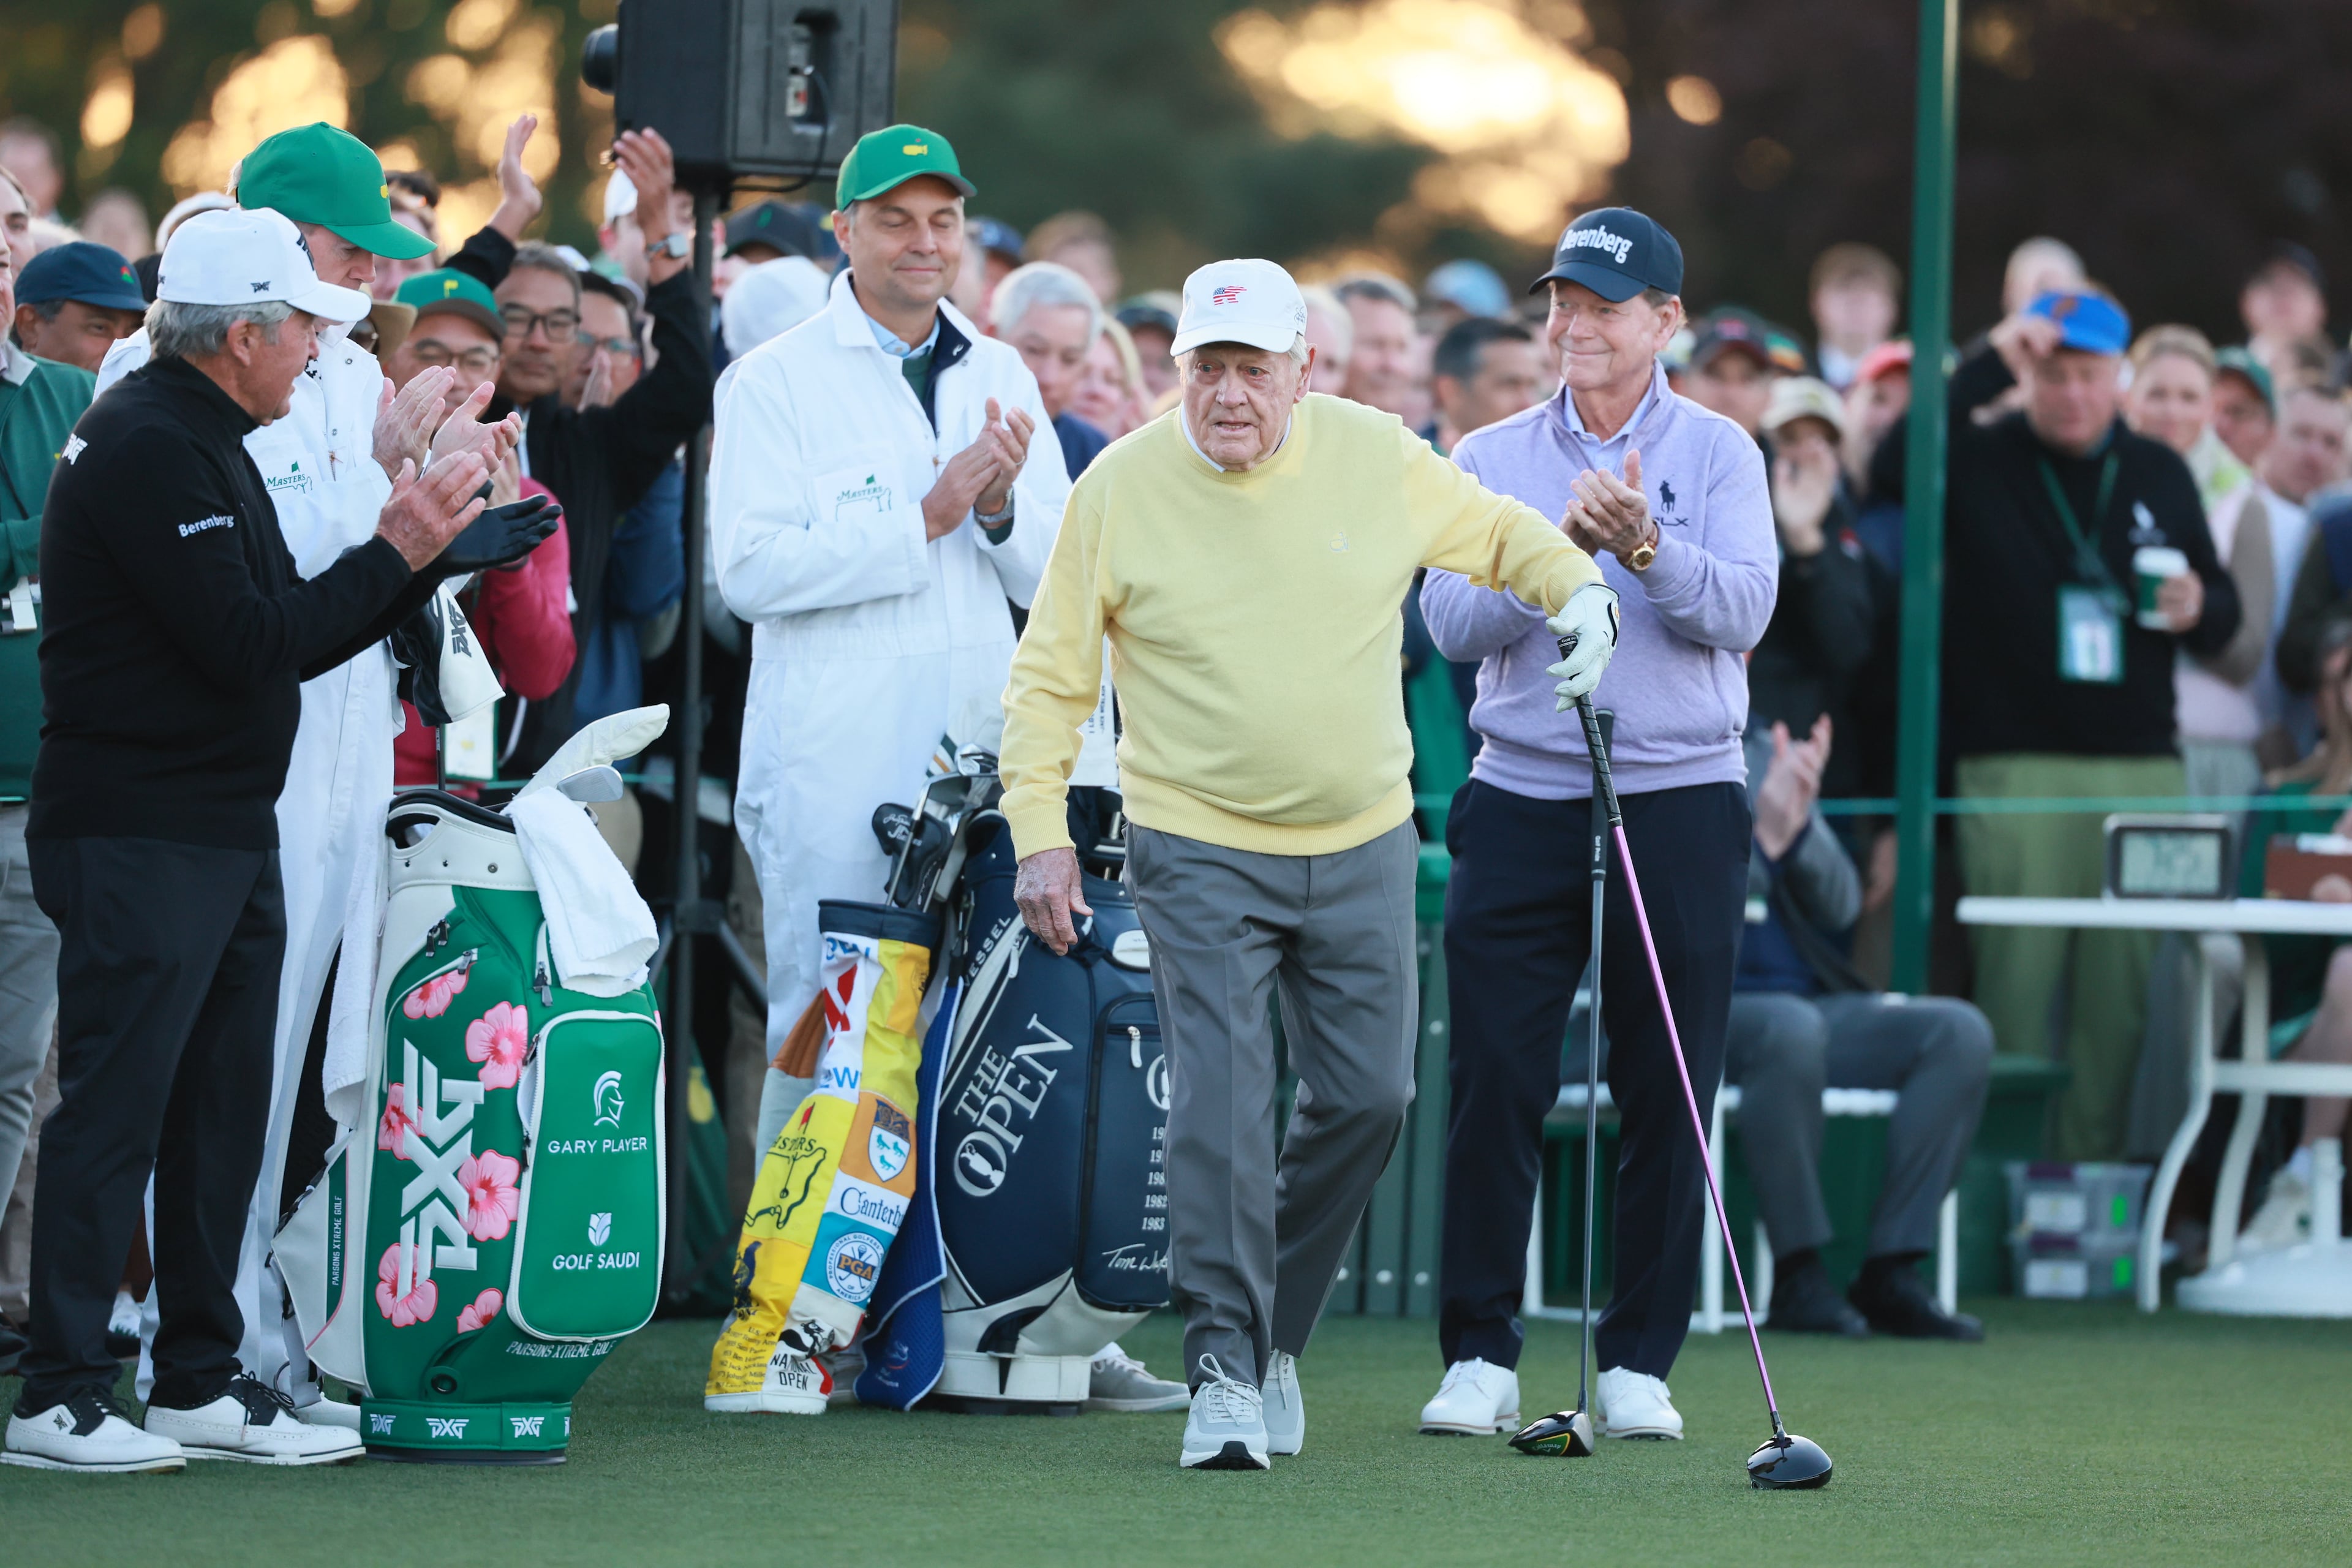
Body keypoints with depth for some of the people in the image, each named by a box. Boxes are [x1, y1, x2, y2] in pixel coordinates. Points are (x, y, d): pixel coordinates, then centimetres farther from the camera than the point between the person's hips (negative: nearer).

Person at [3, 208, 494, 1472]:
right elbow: (250, 645, -20)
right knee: (114, 1107, -8)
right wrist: (393, 557, -12)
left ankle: (200, 1378, 17)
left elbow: (290, 625, 16)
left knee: (221, 1109, 11)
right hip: (138, 834, -10)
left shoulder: (203, 441, 18)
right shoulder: (148, 448, -15)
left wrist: (413, 552, 5)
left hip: (226, 833, 10)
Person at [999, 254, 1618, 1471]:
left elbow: (1500, 535, 15)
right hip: (1198, 854, -3)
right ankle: (1224, 1367, -7)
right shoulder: (1120, 489, -8)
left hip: (1362, 845, 3)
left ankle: (1274, 1327, 25)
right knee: (1219, 1105, -14)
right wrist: (1038, 832, -8)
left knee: (1367, 1097, 5)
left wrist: (1579, 587, -5)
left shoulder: (1377, 458, -3)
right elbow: (1050, 675, -1)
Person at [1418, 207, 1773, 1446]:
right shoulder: (1491, 459, 10)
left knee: (1666, 1096, 1)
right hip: (1520, 802, 1)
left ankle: (1640, 1360, 10)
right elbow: (1453, 622, -3)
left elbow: (1741, 611, -9)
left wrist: (1648, 551, -25)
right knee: (1494, 1085, -3)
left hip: (1679, 801, -1)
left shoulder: (1717, 453, 5)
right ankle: (1479, 1355, 5)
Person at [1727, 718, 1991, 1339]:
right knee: (1791, 1027, -38)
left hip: (1808, 1003, 7)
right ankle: (1799, 1275, -25)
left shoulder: (1767, 754, 16)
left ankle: (1891, 1274, -15)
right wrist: (1763, 837, -27)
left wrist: (1798, 826, -10)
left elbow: (1840, 907, 10)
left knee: (1961, 1032, -16)